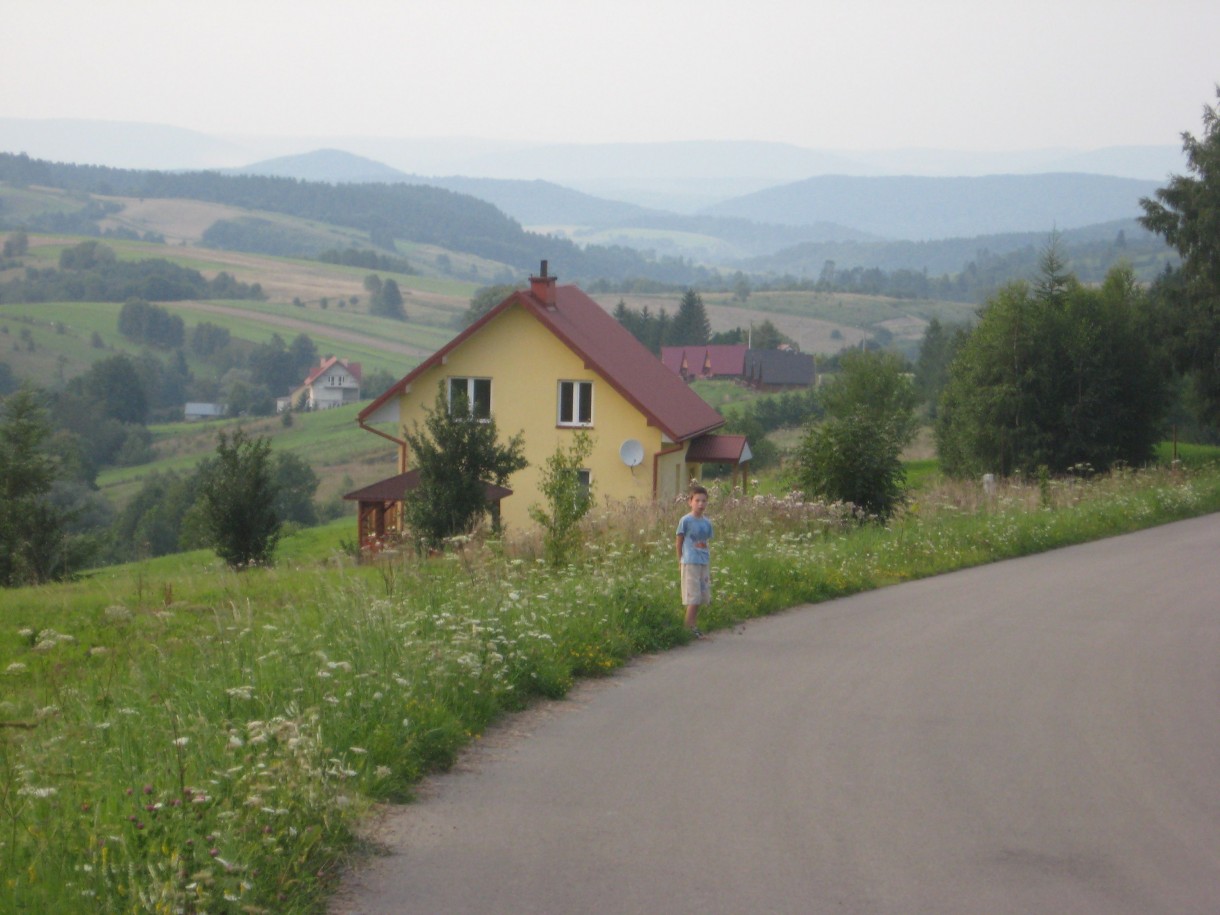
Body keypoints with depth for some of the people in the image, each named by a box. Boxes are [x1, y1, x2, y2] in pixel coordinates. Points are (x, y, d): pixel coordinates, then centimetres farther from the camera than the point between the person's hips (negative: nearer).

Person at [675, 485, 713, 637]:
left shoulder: (706, 523, 10)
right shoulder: (686, 521, -6)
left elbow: (706, 545, 15)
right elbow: (679, 543, -1)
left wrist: (709, 568, 14)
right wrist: (681, 562, -1)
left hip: (704, 563, 6)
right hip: (690, 563, -6)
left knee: (701, 598, 8)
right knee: (693, 599, -7)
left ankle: (693, 627, 15)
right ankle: (690, 628, -2)